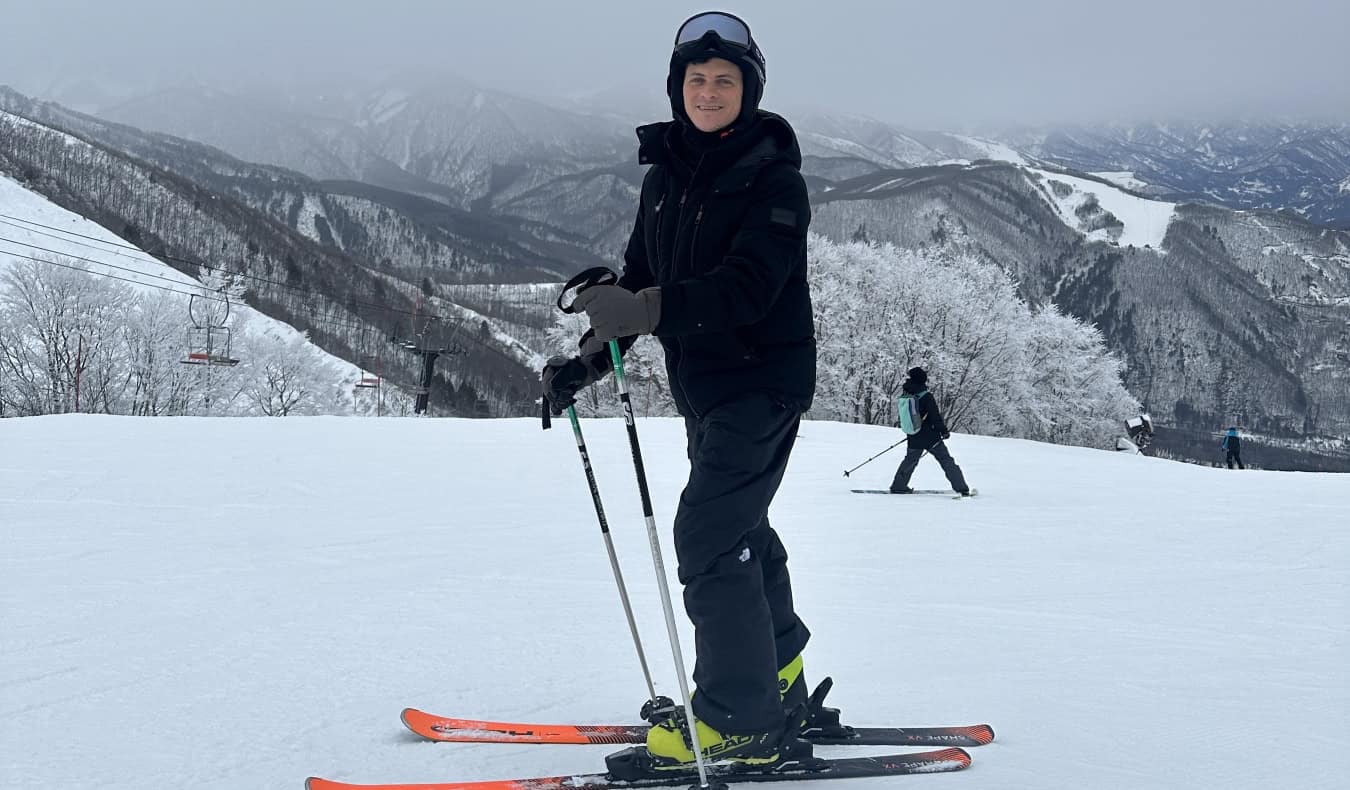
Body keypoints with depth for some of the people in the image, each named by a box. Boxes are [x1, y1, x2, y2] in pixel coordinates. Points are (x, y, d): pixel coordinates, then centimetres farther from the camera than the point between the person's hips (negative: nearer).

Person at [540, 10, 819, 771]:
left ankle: (741, 721, -4)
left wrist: (645, 309, -40)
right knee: (741, 533, 18)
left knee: (708, 535, -13)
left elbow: (747, 287, -27)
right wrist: (589, 359, -1)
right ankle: (779, 689, 36)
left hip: (764, 380, -8)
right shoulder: (666, 173, 8)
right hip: (703, 386, 8)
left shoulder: (774, 178, -14)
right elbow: (643, 278, 11)